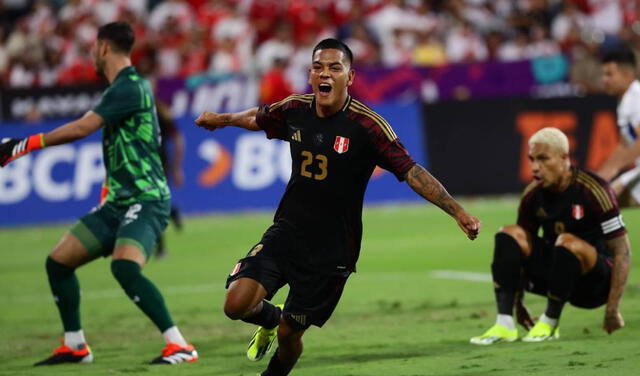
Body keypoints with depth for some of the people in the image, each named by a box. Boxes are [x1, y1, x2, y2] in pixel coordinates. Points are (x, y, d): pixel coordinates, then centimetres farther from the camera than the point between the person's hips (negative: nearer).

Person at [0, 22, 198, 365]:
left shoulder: (129, 87, -15)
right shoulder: (122, 88, 16)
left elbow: (82, 128, -22)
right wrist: (110, 187, 28)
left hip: (145, 200, -10)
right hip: (119, 203, 10)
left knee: (124, 267, -32)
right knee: (58, 261, 10)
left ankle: (179, 346, -28)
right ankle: (74, 347, 23)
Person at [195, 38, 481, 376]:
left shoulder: (367, 126, -17)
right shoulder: (294, 110, -2)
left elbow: (411, 172, -18)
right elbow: (258, 118, 21)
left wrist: (457, 212, -26)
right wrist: (222, 118, 39)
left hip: (331, 252, -3)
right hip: (285, 232, 3)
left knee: (289, 333, 2)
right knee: (237, 304, -14)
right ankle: (271, 318, 23)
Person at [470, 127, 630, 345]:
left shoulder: (592, 190, -19)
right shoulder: (533, 195, -2)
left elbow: (622, 250, -19)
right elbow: (519, 253, 10)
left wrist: (612, 309, -23)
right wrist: (518, 303, 6)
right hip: (557, 269, 6)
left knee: (567, 242, -35)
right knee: (509, 235, -11)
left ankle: (550, 323, -18)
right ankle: (504, 325, -20)